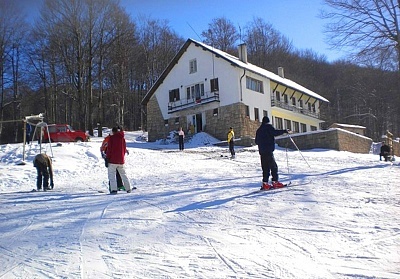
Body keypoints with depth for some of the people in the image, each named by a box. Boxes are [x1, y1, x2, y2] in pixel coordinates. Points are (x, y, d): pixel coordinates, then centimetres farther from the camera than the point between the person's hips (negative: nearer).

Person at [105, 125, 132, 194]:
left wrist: (107, 157, 0)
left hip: (113, 160, -5)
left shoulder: (111, 138, -6)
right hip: (121, 160, 5)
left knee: (112, 174, -2)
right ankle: (128, 189, 17)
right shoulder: (122, 138, 8)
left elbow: (109, 148, -9)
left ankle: (114, 189, -13)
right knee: (123, 174, 15)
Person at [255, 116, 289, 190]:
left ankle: (265, 183, 3)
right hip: (268, 150, -7)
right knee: (273, 166, -4)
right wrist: (284, 131, -10)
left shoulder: (259, 130, 20)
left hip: (262, 151, 7)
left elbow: (256, 141, 22)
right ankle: (275, 181, -9)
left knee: (265, 168, 8)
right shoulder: (268, 127, 0)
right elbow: (275, 132, -17)